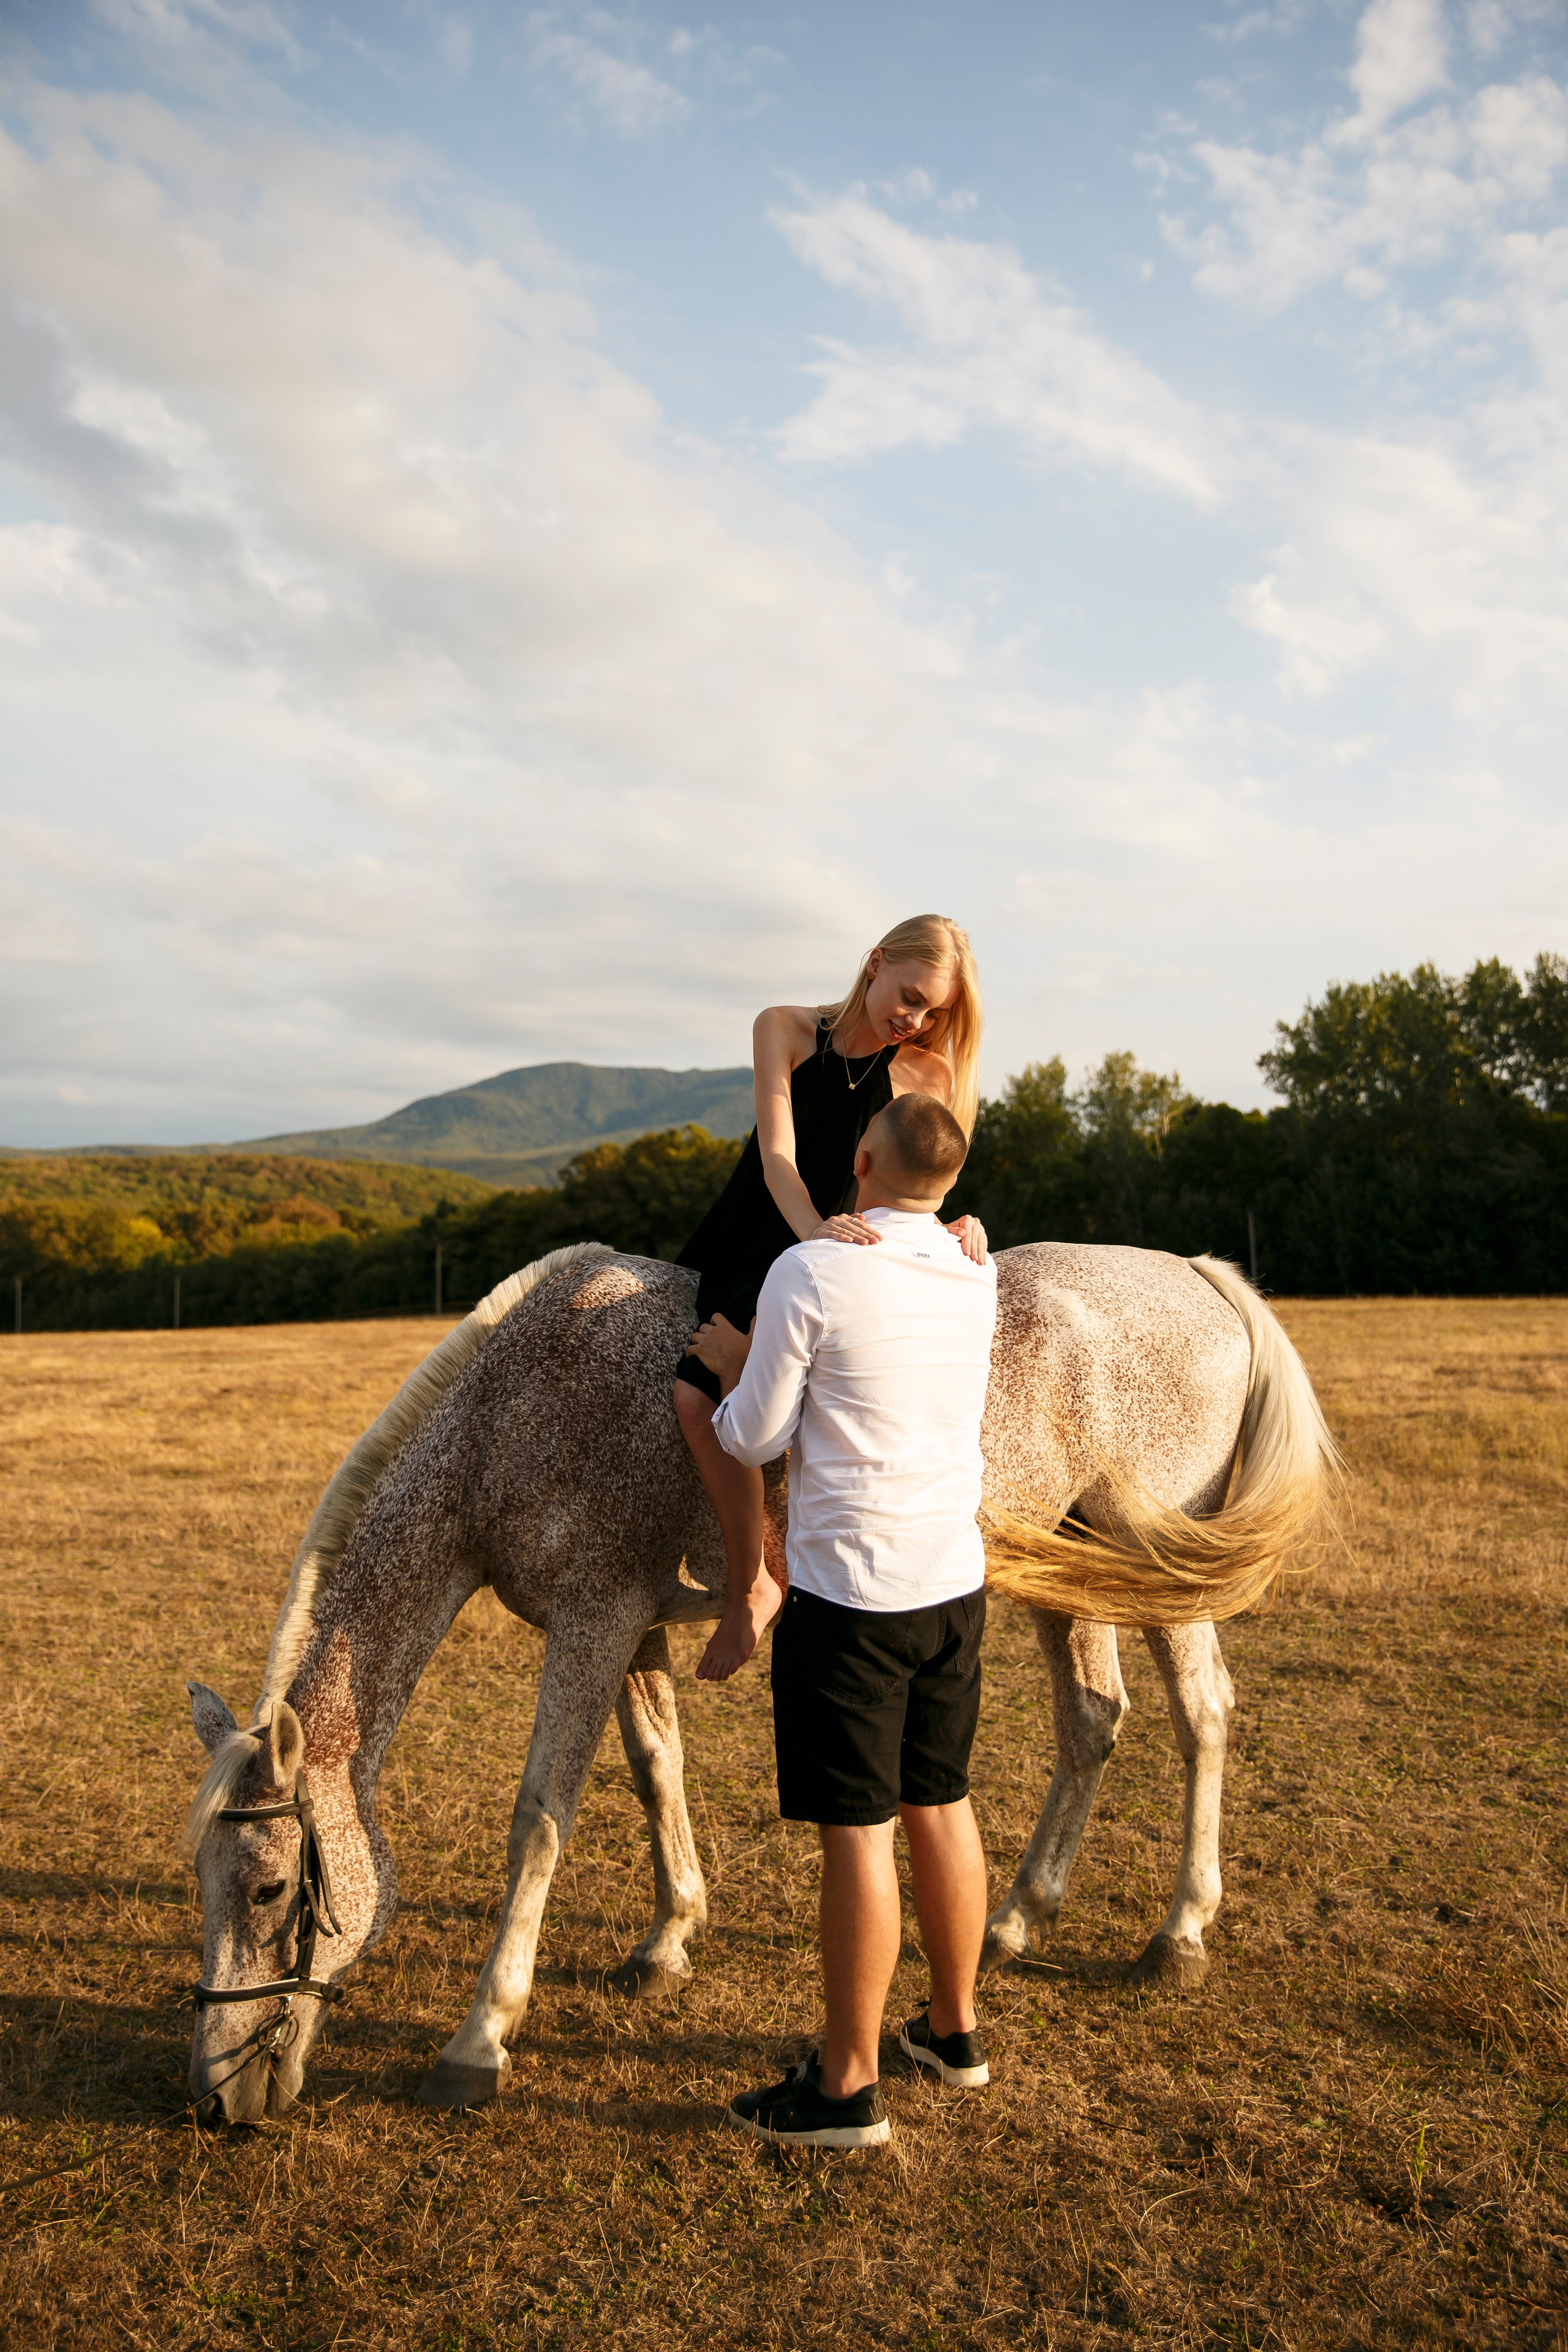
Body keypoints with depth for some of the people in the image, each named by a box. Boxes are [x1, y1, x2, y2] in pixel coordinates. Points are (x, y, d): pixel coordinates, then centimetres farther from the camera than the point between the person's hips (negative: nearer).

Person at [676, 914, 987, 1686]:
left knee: (697, 1388, -25)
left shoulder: (927, 1075, -3)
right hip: (735, 1241, 4)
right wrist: (811, 1225, -36)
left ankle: (751, 1588, -13)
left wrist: (961, 1226, -28)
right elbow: (777, 1150, -15)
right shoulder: (785, 1029, -2)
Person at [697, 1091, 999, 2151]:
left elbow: (754, 1437, -9)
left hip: (853, 1594, -6)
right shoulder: (978, 1277, 4)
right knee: (941, 1806, 19)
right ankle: (953, 2028, 34)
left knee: (856, 1833, 2)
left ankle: (848, 2085, 14)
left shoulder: (810, 1273, -15)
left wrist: (732, 1370, 12)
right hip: (957, 1583, 7)